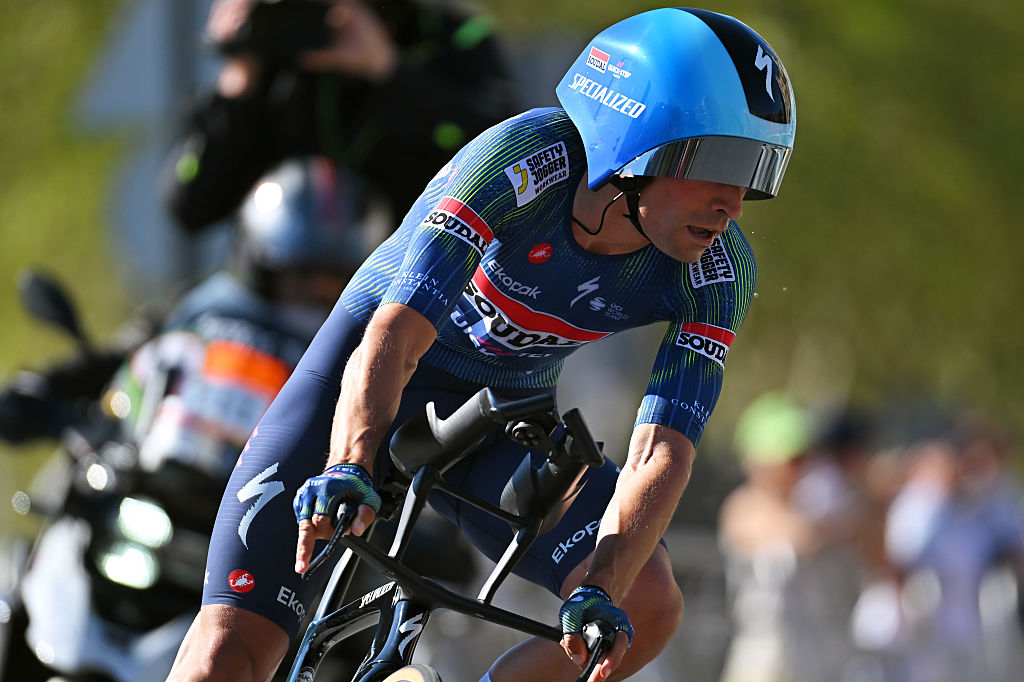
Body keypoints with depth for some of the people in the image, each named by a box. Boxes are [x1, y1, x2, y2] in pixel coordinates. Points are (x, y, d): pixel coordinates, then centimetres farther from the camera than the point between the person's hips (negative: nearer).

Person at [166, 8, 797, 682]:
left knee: (648, 606, -21)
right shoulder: (525, 160, -31)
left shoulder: (720, 274, -20)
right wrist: (348, 471, -55)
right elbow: (391, 342, -38)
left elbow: (663, 454, -25)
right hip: (369, 382, -4)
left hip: (504, 412, 4)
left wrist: (601, 590, -42)